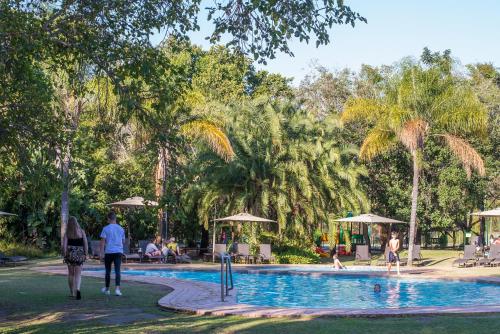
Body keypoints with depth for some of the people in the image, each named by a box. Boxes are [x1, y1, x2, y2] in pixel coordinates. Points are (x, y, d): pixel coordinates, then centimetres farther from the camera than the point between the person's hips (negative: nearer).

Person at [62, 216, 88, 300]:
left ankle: (72, 292, 25)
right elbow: (86, 244, -3)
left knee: (71, 273, 17)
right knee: (78, 274, 1)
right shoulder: (81, 231, 0)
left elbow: (64, 245, -8)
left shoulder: (67, 233, -1)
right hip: (79, 254, -1)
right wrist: (86, 254, 3)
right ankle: (77, 289, -25)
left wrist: (64, 255, -2)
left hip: (70, 254, 1)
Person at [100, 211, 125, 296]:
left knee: (108, 271, 11)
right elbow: (123, 241, 18)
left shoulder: (106, 228, -3)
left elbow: (103, 241, -7)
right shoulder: (121, 229, 8)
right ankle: (117, 288, -18)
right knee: (117, 270, -3)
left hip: (108, 252, -2)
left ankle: (107, 289, 23)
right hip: (119, 251, 2)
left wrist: (101, 252, -5)